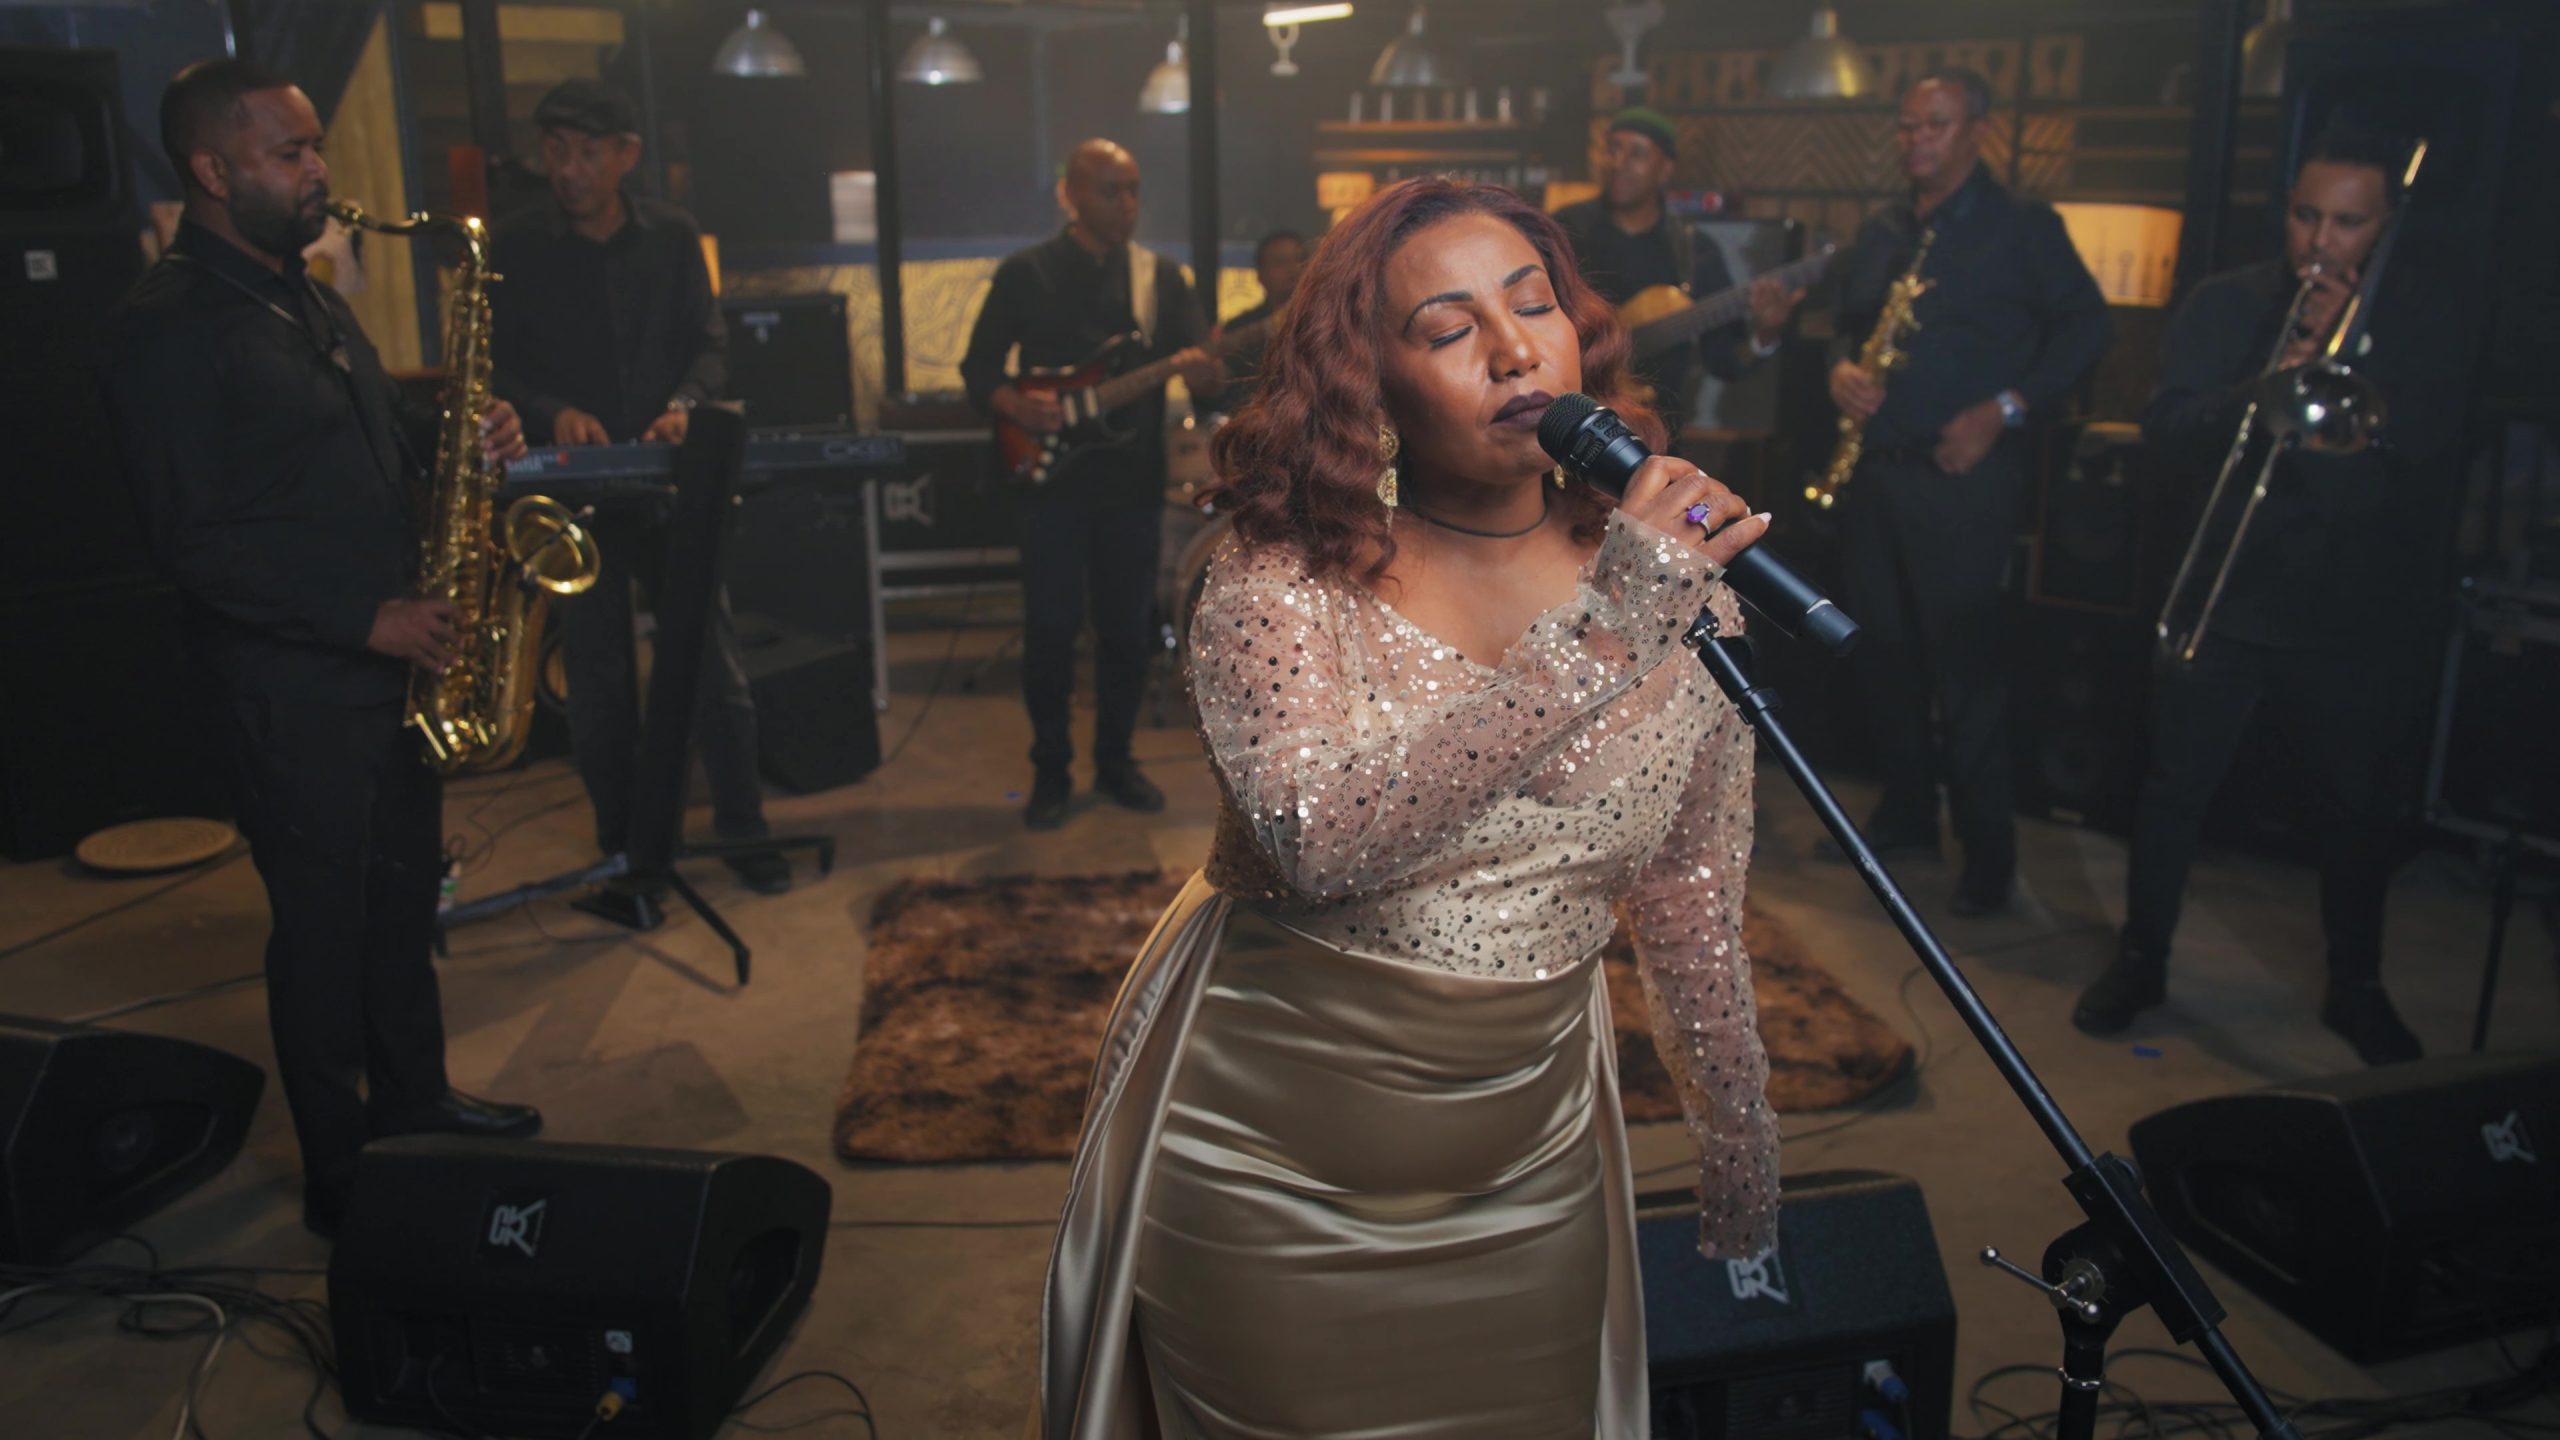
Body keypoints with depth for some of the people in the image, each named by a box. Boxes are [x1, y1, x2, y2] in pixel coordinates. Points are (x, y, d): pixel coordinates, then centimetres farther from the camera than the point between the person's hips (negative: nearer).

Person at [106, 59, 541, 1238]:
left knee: (404, 895, 18)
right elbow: (192, 541, -20)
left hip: (393, 659, 8)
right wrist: (364, 616, -22)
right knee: (323, 922, 3)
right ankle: (342, 1177, 19)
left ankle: (412, 1100, 37)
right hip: (286, 685, -8)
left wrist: (454, 438, 0)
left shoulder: (302, 294, 12)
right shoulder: (167, 328, -16)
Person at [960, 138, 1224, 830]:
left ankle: (1115, 759, 24)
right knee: (1051, 629, -1)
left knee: (1128, 629, 8)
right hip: (1053, 479, -2)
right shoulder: (1025, 272, 0)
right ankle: (1051, 770, 13)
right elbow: (978, 367, 2)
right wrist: (1017, 405, -19)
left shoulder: (1162, 275, 6)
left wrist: (1204, 377, -24)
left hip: (1134, 481, 2)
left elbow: (1207, 370, 1)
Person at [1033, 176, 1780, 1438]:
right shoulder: (1281, 584, -15)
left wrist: (1740, 1138, 12)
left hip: (1523, 1177, 3)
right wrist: (1592, 644, -36)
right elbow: (1321, 844, -33)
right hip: (1266, 1169, -2)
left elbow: (1691, 901, 5)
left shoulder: (1679, 583, -4)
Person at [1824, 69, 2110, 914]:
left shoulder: (2024, 228, -1)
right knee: (1880, 652, 11)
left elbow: (2084, 328, -4)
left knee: (1965, 664, -5)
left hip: (1963, 475, -6)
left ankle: (1988, 853, 6)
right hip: (1871, 470, 6)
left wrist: (2004, 410, -14)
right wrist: (1841, 370, 0)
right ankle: (1906, 815, 26)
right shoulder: (1880, 233, 15)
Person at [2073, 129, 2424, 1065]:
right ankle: (2140, 958, 21)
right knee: (2176, 785, 4)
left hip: (2357, 613, 1)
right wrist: (2260, 389, -26)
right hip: (2224, 596, 0)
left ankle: (2356, 987, 27)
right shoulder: (2225, 305, 2)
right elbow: (2166, 432, -9)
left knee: (2357, 805, 9)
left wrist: (2339, 350, -18)